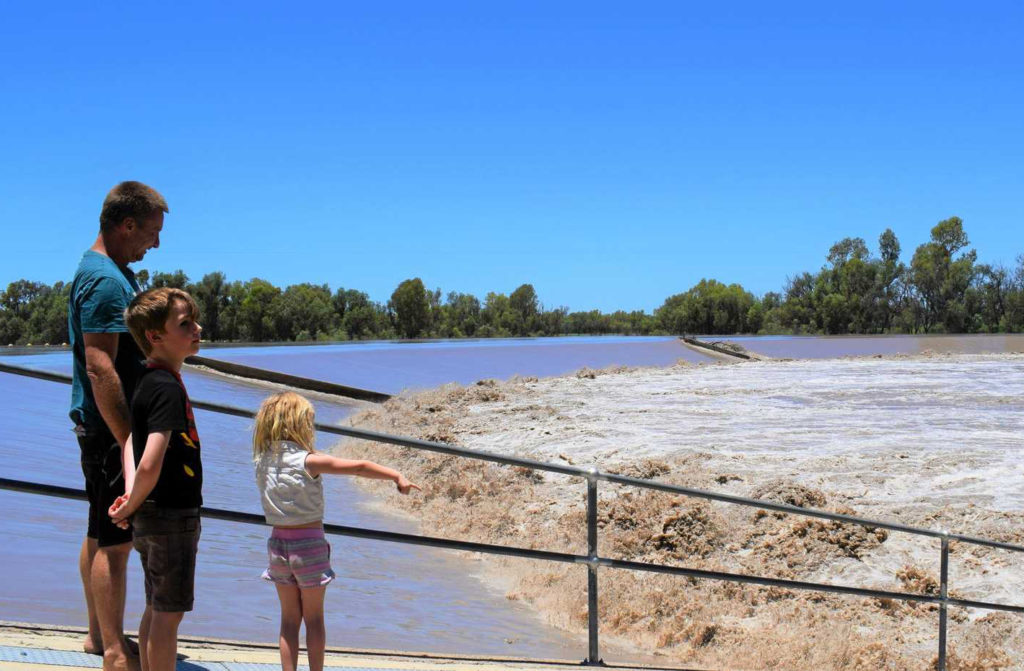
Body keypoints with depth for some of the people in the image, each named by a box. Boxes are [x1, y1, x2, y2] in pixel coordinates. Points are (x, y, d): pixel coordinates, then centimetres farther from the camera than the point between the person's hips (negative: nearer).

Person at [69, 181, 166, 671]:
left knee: (101, 534, 17)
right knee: (116, 541, -4)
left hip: (102, 426, 11)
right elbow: (99, 368, -25)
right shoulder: (107, 281, -20)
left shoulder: (108, 271, 14)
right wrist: (127, 441, -24)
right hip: (110, 428, -11)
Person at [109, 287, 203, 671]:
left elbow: (132, 440, 16)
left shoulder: (151, 382, 8)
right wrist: (131, 507, -14)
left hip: (153, 514, 9)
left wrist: (131, 496, 3)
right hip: (172, 517, -9)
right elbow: (150, 465, -30)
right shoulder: (167, 388, -22)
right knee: (169, 614, 1)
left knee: (157, 610, 19)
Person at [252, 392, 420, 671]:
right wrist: (398, 477, -12)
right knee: (314, 619, 9)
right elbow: (360, 467, -16)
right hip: (309, 543, -4)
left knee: (289, 619, 13)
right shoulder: (309, 461, -15)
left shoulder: (264, 460, -1)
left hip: (278, 543, 4)